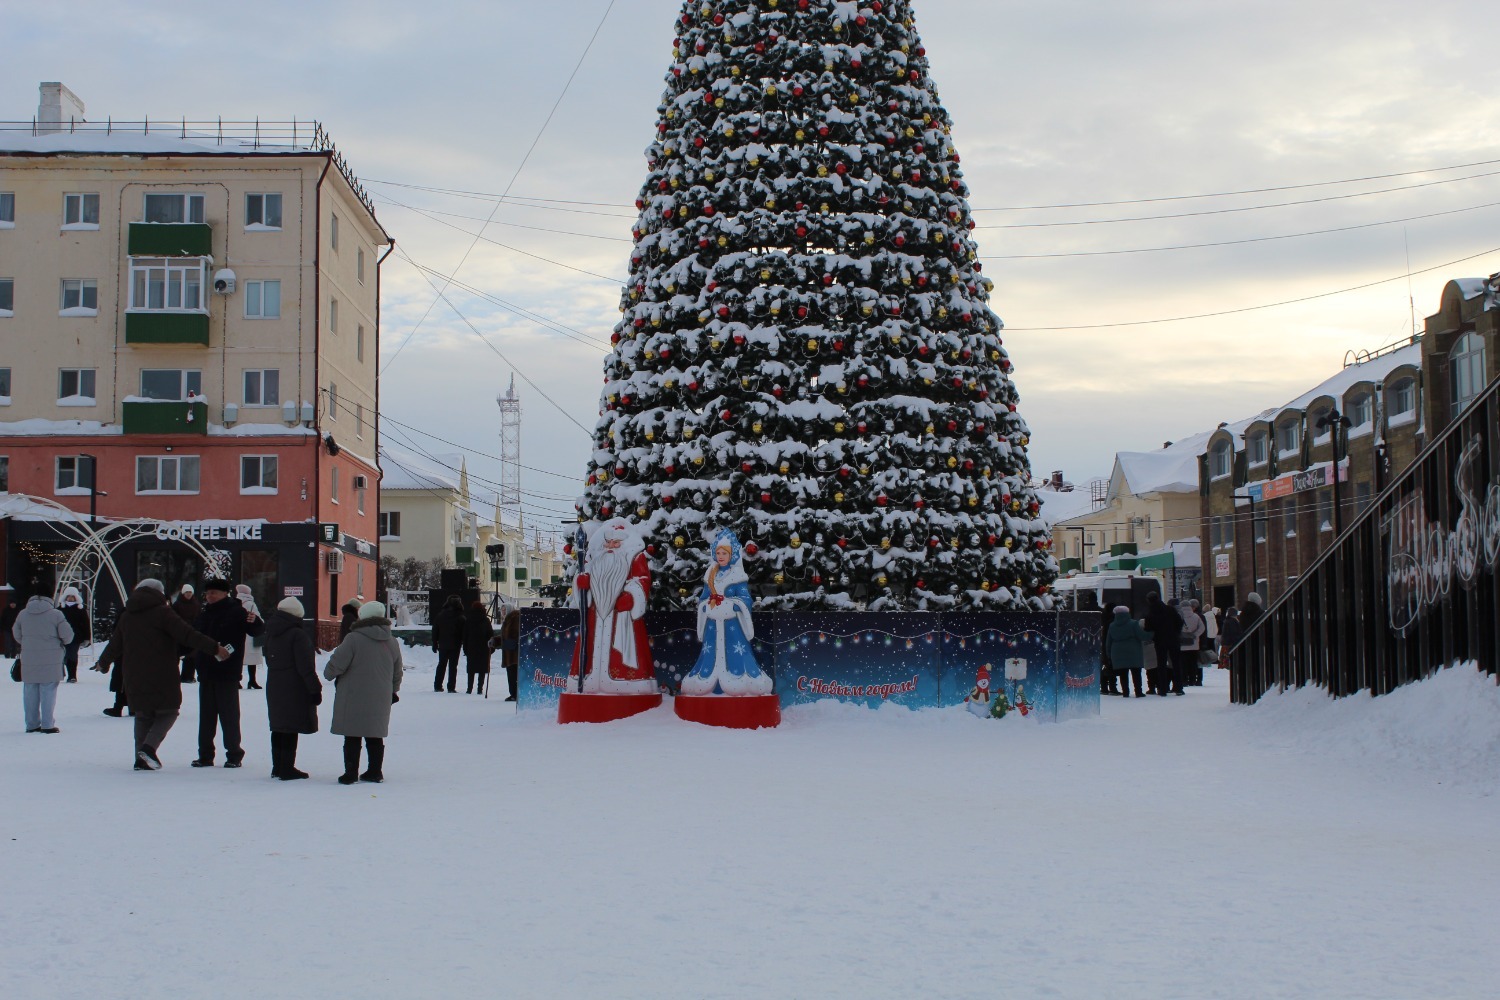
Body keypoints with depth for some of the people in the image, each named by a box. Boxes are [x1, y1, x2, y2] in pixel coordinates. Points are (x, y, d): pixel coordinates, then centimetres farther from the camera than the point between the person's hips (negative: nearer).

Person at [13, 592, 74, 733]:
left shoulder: (22, 614, 3)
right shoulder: (55, 614, -10)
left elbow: (16, 635, 12)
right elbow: (67, 635, -8)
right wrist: (61, 643, 14)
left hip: (29, 659, 4)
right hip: (50, 660, -4)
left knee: (30, 692, 11)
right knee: (48, 691, 1)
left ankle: (32, 724, 16)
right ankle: (47, 725, 0)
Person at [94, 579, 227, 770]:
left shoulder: (126, 616, 11)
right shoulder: (162, 612, -7)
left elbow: (115, 645, 20)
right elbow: (188, 635, -15)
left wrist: (103, 663, 39)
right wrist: (215, 648, -14)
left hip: (134, 678, 5)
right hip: (162, 678, -5)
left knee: (143, 715, 15)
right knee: (169, 711, 6)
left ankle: (141, 759, 9)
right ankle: (149, 747, -14)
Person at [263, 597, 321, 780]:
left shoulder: (271, 633, 9)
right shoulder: (298, 635, -15)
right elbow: (305, 666, -18)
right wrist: (315, 689, -13)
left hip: (274, 687, 8)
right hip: (294, 688, -7)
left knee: (278, 727, 14)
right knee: (291, 728, -3)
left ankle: (277, 767, 20)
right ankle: (287, 768, -3)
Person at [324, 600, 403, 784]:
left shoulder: (354, 639, -14)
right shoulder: (392, 642, 6)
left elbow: (336, 665, -14)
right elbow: (397, 673, 16)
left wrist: (329, 674, 9)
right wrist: (393, 692, 32)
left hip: (353, 699, -5)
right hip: (380, 700, 5)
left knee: (352, 737, 2)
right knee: (375, 736, 14)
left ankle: (351, 773, 3)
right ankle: (375, 772, 17)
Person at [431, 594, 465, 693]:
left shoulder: (440, 615, 1)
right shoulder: (461, 618, -8)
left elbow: (435, 630, 5)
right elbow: (464, 633, -7)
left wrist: (435, 644, 10)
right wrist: (464, 646, 0)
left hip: (443, 645, 3)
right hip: (455, 646, -3)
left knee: (441, 665, 14)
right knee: (453, 666, 2)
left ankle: (437, 686, 14)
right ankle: (451, 687, -3)